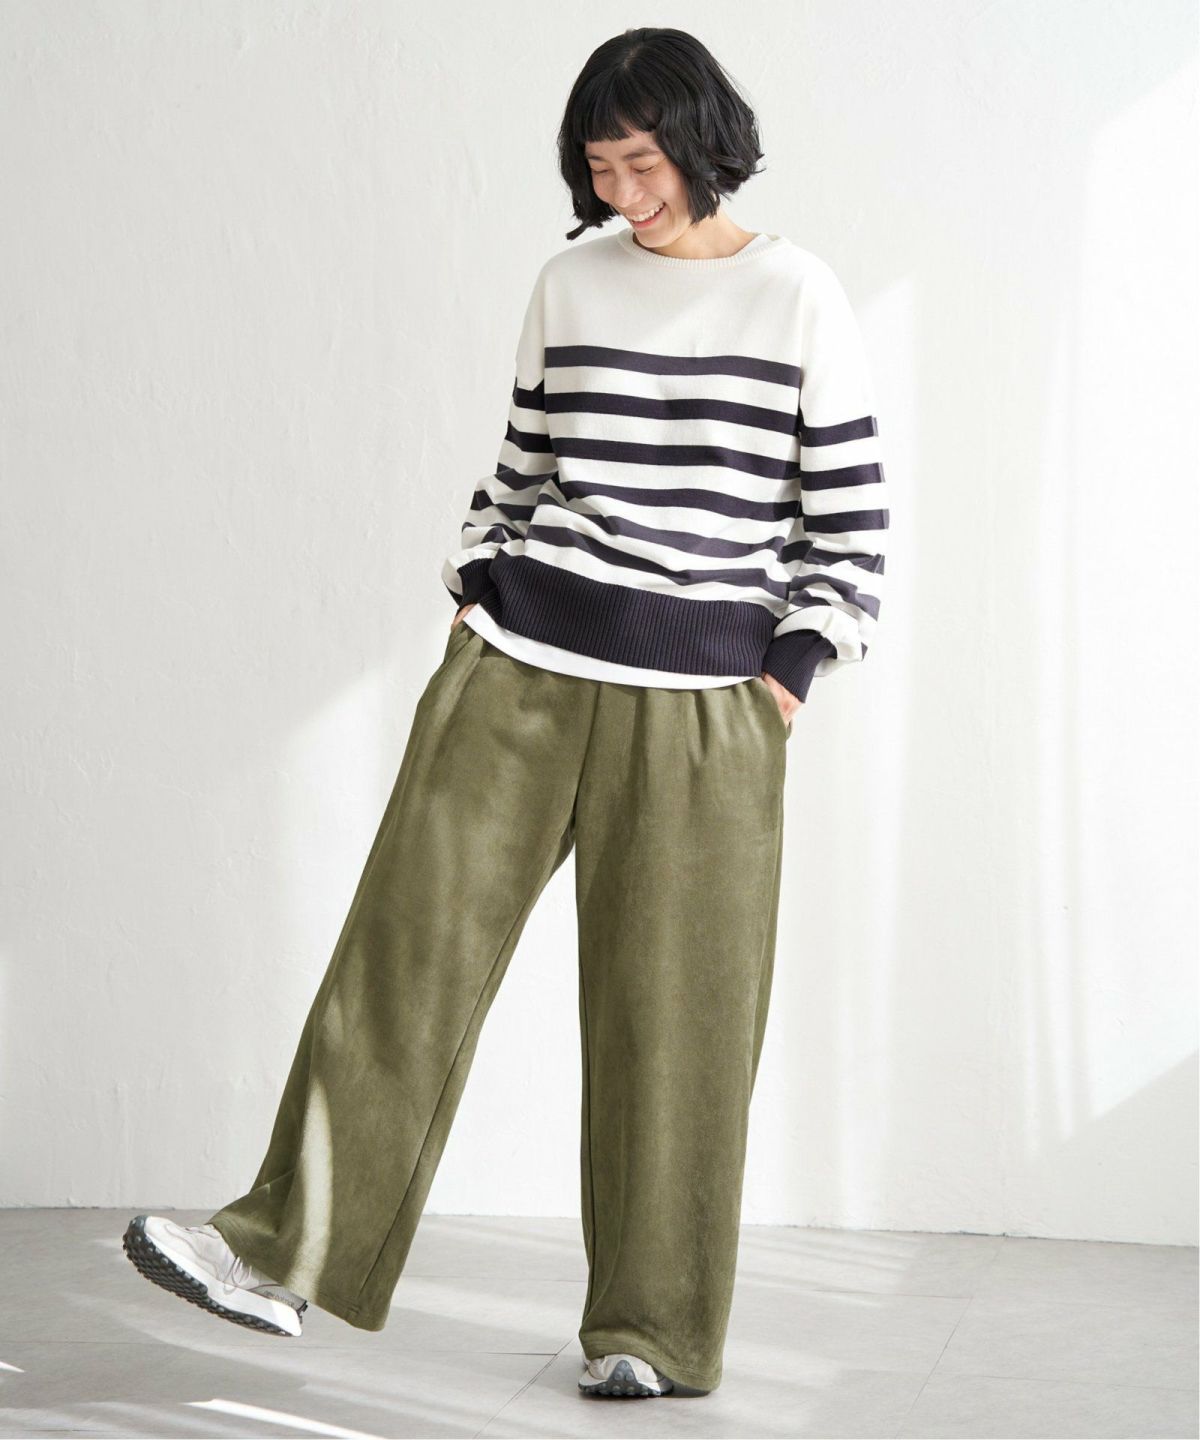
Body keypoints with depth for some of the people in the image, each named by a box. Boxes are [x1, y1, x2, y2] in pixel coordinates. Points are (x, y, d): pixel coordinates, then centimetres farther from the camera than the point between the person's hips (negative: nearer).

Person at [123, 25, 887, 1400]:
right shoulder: (569, 284, 9)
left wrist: (786, 679, -4)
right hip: (520, 670, 3)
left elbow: (851, 516, 1)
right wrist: (474, 600, 8)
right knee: (406, 946, -2)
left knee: (672, 1014, 2)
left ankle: (655, 1329, 13)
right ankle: (283, 1252, 2)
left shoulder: (798, 297, -1)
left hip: (702, 706, -3)